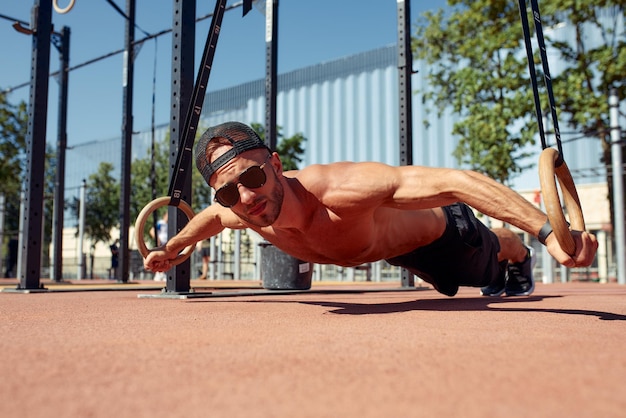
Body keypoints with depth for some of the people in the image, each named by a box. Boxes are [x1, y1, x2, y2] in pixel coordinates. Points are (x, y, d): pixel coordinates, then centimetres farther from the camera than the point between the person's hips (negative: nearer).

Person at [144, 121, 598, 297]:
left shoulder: (339, 189, -50)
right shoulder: (244, 211, -29)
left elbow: (458, 181, -54)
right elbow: (212, 217, -2)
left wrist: (549, 231, -60)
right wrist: (171, 250, 11)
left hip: (441, 228, -6)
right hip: (397, 250, 6)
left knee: (488, 262, 28)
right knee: (449, 281, 38)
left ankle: (517, 254, 66)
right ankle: (505, 274, 72)